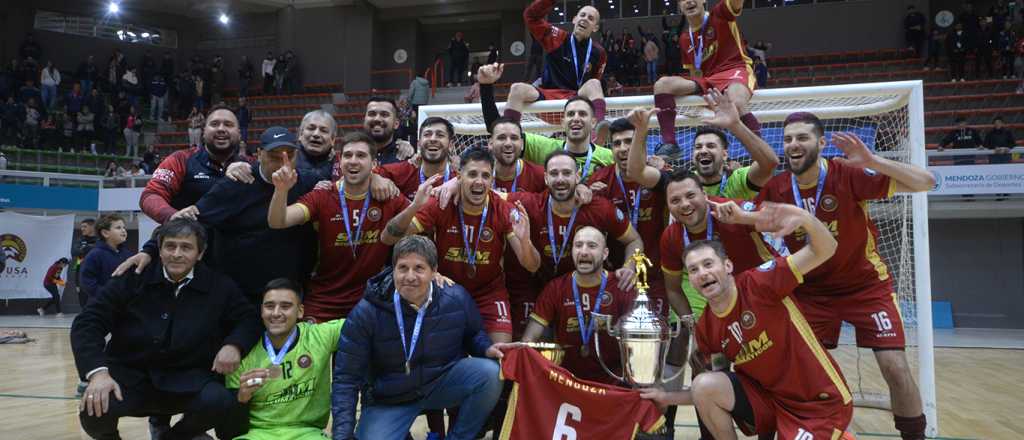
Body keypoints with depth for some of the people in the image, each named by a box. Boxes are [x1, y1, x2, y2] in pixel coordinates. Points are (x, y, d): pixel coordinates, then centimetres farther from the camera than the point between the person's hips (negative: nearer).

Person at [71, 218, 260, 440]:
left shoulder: (219, 286, -1)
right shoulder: (133, 277, -4)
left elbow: (249, 319, 7)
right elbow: (88, 322, -5)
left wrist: (234, 345, -16)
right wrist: (97, 370, -21)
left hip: (186, 379, 0)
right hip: (129, 374, 0)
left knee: (220, 402, -29)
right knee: (94, 409, -30)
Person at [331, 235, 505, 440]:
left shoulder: (456, 298, -12)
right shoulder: (366, 313, -17)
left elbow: (474, 334, 9)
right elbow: (346, 378, -12)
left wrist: (486, 348, -15)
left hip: (444, 383, 1)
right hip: (388, 400, -1)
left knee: (490, 372, -24)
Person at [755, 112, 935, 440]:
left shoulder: (848, 175, -20)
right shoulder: (775, 188, -11)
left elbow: (926, 183, -21)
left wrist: (872, 161, -36)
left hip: (866, 285, -2)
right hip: (811, 290, 3)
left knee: (895, 368, -9)